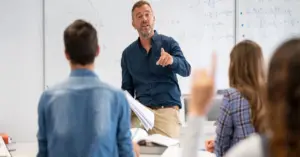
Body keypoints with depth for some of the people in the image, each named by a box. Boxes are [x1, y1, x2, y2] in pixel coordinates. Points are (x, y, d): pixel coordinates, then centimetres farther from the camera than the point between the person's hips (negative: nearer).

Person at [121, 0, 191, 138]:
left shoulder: (168, 43, 3)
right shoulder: (128, 53, 11)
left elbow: (186, 70, -11)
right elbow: (127, 88, 14)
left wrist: (172, 60, -33)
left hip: (167, 110, -2)